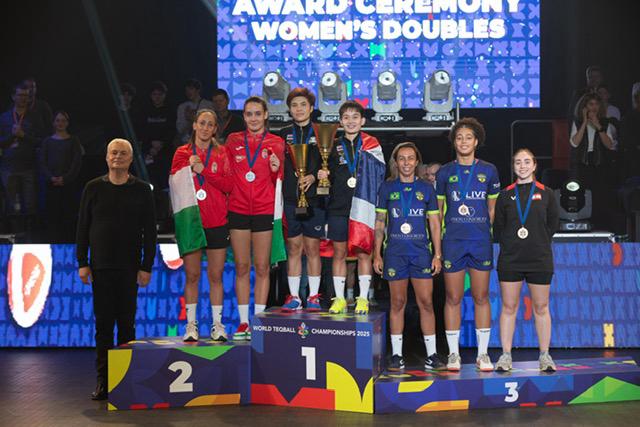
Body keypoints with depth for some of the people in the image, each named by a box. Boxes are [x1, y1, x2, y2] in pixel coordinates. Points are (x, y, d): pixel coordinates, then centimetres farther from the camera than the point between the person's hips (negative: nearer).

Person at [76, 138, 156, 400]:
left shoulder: (141, 190, 4)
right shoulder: (93, 188, 7)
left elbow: (149, 231, 4)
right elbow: (83, 227, 8)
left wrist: (146, 266, -2)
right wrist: (82, 263, 1)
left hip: (128, 268, -1)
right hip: (100, 267, 1)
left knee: (127, 322, 1)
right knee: (103, 323, 3)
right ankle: (103, 379, 8)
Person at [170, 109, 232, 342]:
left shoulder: (221, 153, 8)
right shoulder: (182, 153, 8)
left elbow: (228, 185, -3)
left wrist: (203, 170, -12)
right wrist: (189, 167, -14)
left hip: (217, 222, 0)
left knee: (216, 275, 3)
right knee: (192, 275, 2)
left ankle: (217, 323, 10)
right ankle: (191, 323, 10)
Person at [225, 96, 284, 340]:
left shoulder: (276, 143, 5)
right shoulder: (233, 141, 9)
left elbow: (278, 181, 7)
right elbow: (227, 176, 14)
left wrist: (275, 170, -12)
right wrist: (229, 195, -2)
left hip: (264, 210, -1)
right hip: (238, 209, 1)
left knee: (262, 267, 1)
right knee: (242, 267, 3)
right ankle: (243, 322, 8)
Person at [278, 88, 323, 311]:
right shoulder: (284, 135, 12)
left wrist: (314, 176, -15)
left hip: (313, 199, -2)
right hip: (290, 199, 2)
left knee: (312, 248, 2)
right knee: (293, 248, 5)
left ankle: (313, 297, 11)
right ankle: (294, 297, 12)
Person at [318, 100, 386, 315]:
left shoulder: (371, 145, 5)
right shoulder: (334, 146, 12)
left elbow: (380, 174, 3)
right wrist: (323, 175, -4)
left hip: (363, 206, -2)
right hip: (338, 208, 2)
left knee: (363, 253, 0)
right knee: (339, 253, 4)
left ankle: (363, 299, 8)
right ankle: (339, 299, 12)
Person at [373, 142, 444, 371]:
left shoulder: (426, 188, 8)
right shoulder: (387, 188, 6)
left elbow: (434, 223, 10)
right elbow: (379, 223, 8)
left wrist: (437, 255, 4)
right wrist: (377, 255, 2)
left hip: (421, 252, 0)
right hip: (395, 252, 0)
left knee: (426, 302, -2)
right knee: (398, 302, 3)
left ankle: (431, 355, 6)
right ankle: (397, 355, 10)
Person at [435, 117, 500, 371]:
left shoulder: (488, 171, 6)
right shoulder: (445, 173, 5)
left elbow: (492, 208, 14)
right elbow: (437, 210, 9)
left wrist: (487, 231, 9)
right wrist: (437, 242, 5)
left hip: (481, 241, 0)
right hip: (452, 242, 0)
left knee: (481, 297, 4)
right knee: (453, 298, 3)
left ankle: (483, 354, 13)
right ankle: (454, 353, 12)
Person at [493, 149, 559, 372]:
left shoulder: (546, 194, 6)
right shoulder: (505, 195, 7)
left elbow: (553, 224, 8)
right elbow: (498, 227, 8)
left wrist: (538, 242, 2)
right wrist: (510, 243, -1)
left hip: (539, 259, 0)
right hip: (510, 259, 0)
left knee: (541, 307, 4)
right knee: (508, 307, 1)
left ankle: (544, 355, 12)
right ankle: (505, 355, 6)